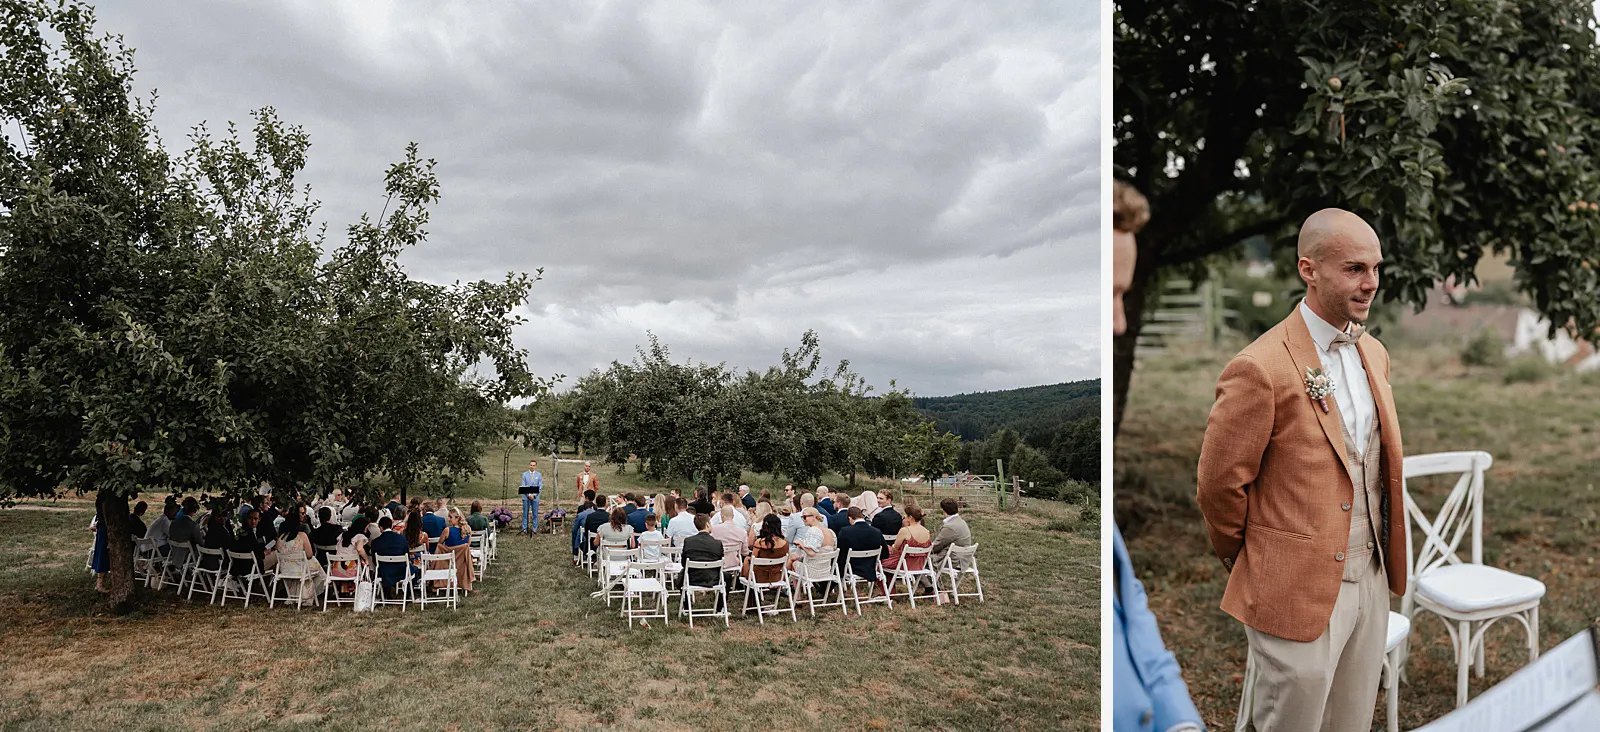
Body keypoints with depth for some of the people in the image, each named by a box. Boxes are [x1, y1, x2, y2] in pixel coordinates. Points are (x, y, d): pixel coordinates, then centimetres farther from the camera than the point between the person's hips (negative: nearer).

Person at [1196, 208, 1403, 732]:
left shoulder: (1375, 354, 6)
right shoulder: (1260, 369, -20)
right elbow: (1218, 486, -14)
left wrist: (1384, 560, 18)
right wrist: (1249, 562, 0)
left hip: (1371, 580, 7)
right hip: (1298, 591, -7)